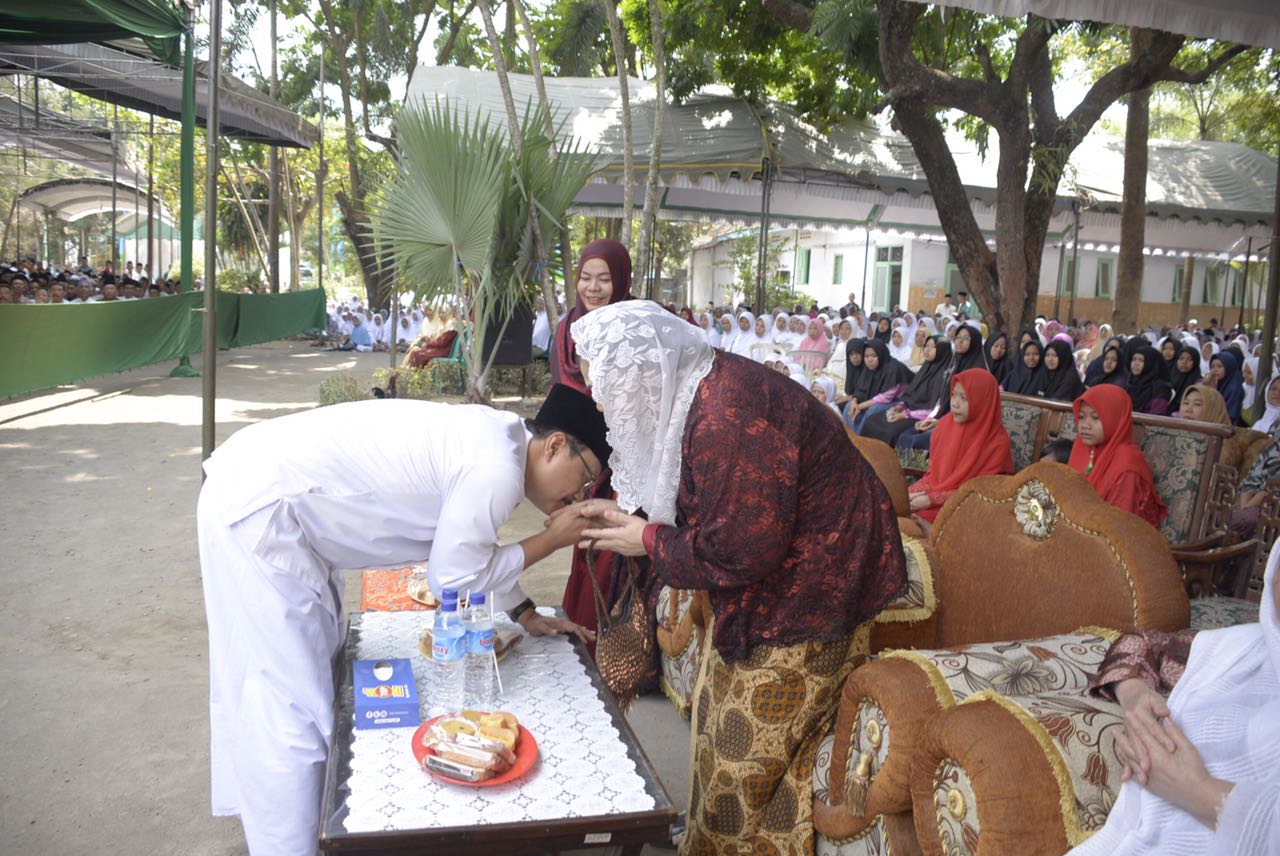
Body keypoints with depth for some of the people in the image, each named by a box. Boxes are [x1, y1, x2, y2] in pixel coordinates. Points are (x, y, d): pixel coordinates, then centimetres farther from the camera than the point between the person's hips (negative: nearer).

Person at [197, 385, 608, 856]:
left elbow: (473, 548, 23)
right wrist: (551, 540, -5)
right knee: (289, 707, -2)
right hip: (255, 511, -10)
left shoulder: (491, 436, 9)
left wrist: (526, 615, 24)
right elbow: (453, 576, -12)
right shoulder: (498, 468, -20)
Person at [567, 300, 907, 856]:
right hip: (766, 584, 10)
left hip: (805, 597, -10)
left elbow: (742, 552, -28)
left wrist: (648, 541, -14)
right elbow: (696, 506, 14)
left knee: (746, 759, 4)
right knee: (721, 727, 21)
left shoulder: (726, 419, -30)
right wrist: (627, 512, 3)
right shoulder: (693, 395, 2)